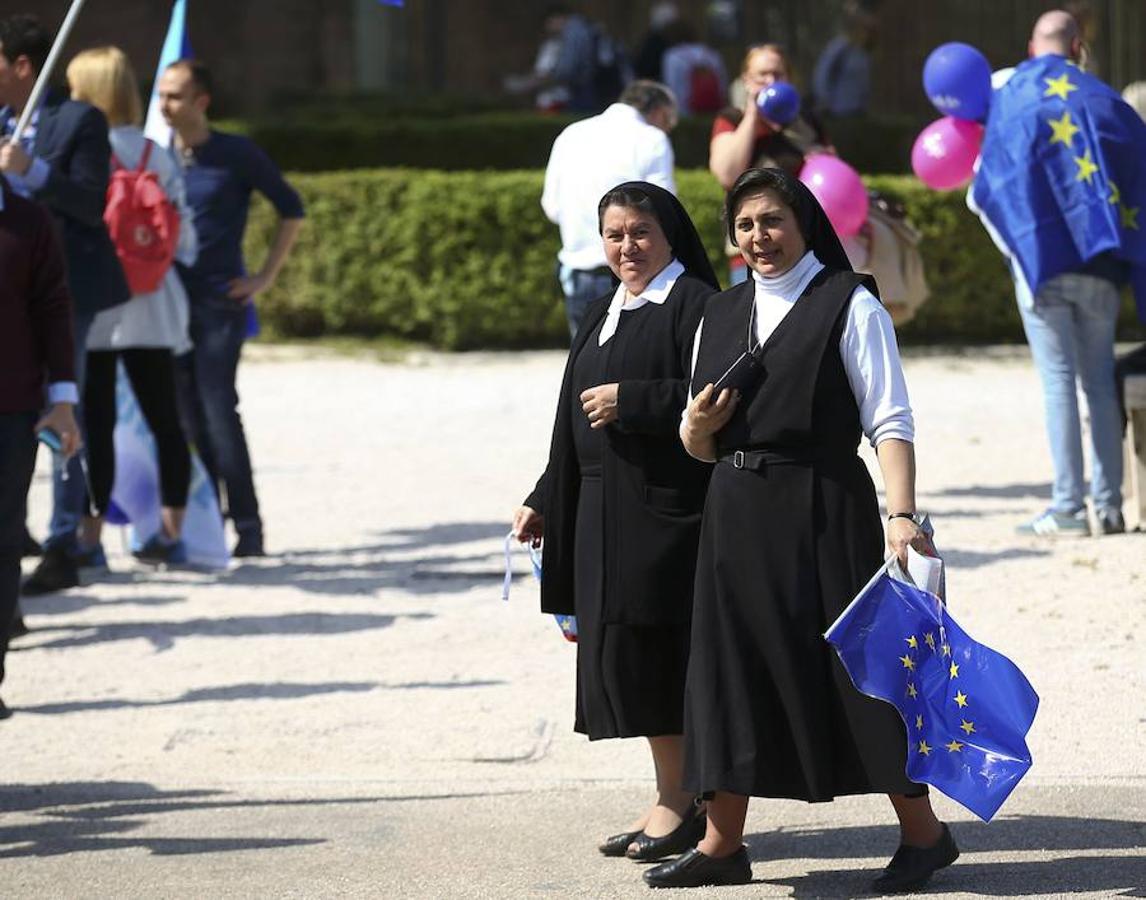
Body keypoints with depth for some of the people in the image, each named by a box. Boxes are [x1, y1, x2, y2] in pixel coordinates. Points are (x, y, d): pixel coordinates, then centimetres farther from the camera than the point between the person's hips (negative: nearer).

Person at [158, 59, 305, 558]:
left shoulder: (237, 155, -4)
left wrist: (265, 277, -1)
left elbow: (291, 209, 3)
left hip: (219, 303, -5)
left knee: (218, 413, -12)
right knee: (187, 419, 6)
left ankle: (248, 527, -9)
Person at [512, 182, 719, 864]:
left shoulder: (694, 303, -7)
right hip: (605, 511, 8)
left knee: (650, 650, -9)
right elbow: (577, 419, 23)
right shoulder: (606, 315, 19)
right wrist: (546, 501, 21)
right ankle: (674, 798, 13)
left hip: (664, 509, -8)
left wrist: (627, 400, -17)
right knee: (617, 651, 7)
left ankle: (680, 797, -2)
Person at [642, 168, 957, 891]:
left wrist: (901, 514, -21)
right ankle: (722, 843, 13)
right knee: (731, 665, 5)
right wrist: (698, 427, -5)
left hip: (824, 511, -5)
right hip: (738, 515, 6)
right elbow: (701, 447, 18)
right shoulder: (720, 315, 14)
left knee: (854, 663, -2)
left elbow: (890, 422, -9)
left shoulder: (850, 306, -3)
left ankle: (922, 832, 10)